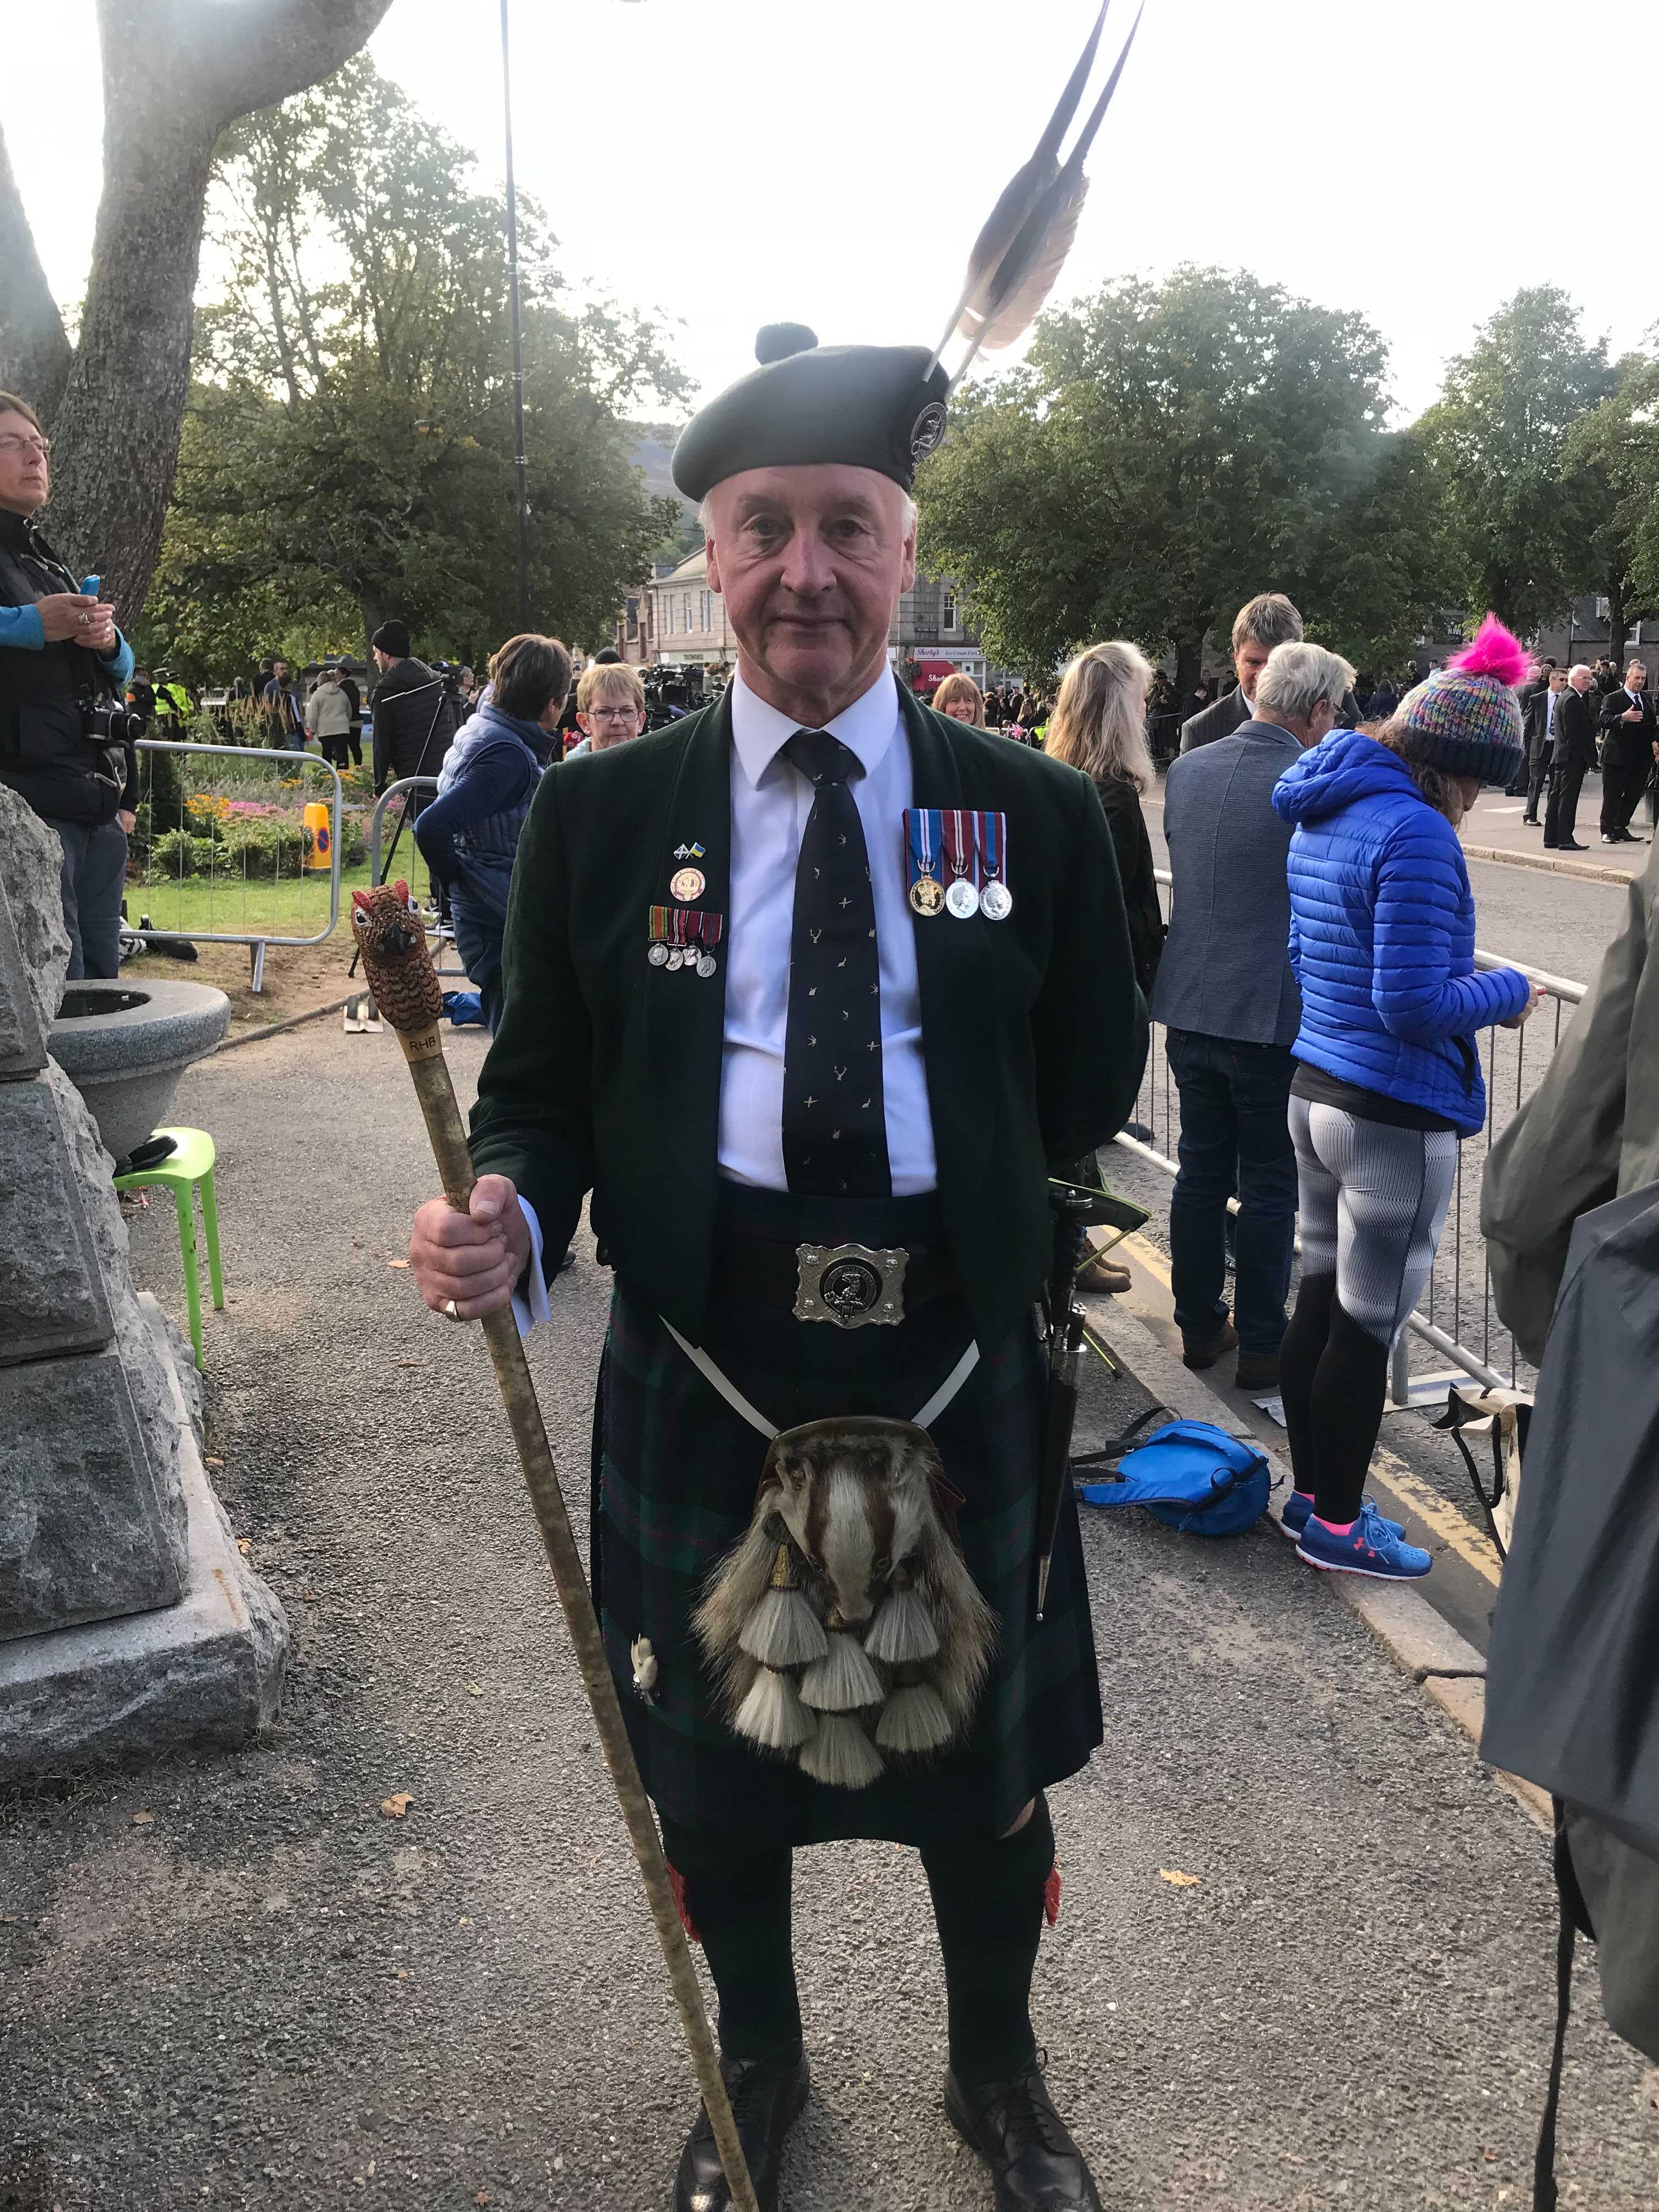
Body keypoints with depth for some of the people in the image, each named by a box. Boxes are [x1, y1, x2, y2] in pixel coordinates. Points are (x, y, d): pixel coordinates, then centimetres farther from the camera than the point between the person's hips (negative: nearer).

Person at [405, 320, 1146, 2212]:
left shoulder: (1036, 812, -3)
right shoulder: (598, 812, -3)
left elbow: (1095, 1089, 4)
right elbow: (539, 1085, 0)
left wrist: (1011, 1254, -5)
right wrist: (504, 1219, -18)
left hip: (961, 1370, 1)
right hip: (706, 1368, 0)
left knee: (985, 1756, 21)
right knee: (716, 1760, 21)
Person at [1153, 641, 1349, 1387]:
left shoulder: (1186, 769, 3)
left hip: (1190, 1007, 6)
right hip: (1275, 1014, -5)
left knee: (1201, 1171, 16)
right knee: (1270, 1185, 6)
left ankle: (1199, 1327, 27)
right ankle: (1262, 1347, 16)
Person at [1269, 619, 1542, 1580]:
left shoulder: (1324, 818, 10)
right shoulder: (1416, 834, -20)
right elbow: (1412, 1003, -23)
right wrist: (1506, 993, -6)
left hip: (1317, 1092, 9)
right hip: (1397, 1114, -9)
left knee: (1322, 1300, 18)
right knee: (1368, 1324, 4)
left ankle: (1313, 1490, 31)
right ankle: (1337, 1523, 18)